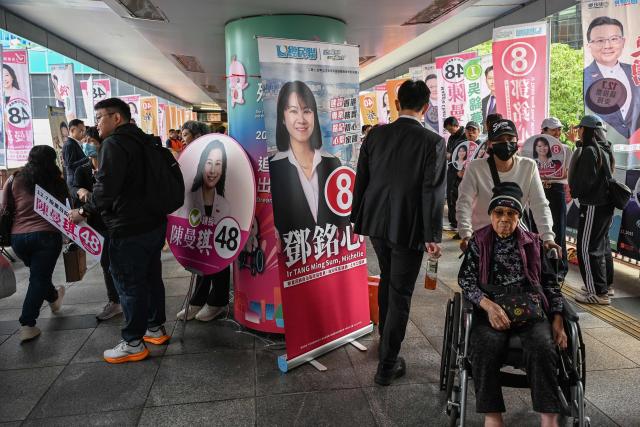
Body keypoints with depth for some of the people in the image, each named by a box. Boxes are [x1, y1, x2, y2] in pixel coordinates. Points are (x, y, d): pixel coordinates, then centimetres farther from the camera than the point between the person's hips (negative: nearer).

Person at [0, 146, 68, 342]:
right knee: (39, 278, 2)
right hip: (47, 235, -3)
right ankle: (27, 325, -2)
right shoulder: (57, 182, 4)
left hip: (17, 237, 3)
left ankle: (53, 298, 48)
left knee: (38, 274, 24)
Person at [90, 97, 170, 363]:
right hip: (155, 224, 9)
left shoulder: (114, 144, -15)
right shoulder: (143, 142, 14)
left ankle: (133, 344, 13)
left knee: (129, 284, 2)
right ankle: (156, 328, 31)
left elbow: (106, 188, -24)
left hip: (129, 231, -9)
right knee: (151, 277, 18)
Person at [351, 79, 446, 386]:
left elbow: (361, 180, 2)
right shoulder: (433, 142, -12)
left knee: (387, 280, 26)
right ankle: (387, 365, 14)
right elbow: (432, 192, -15)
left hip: (376, 222, 5)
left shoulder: (376, 135, -1)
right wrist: (432, 236, -9)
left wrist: (357, 219, 12)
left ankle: (386, 338, 45)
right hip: (409, 228, -4)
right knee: (400, 294, 6)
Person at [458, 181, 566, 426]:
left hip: (531, 309, 2)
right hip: (491, 309, -1)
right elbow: (465, 279, 4)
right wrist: (489, 306, -13)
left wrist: (557, 320, 4)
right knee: (486, 348, -32)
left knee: (543, 348, -30)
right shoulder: (479, 242, 14)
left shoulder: (532, 243, 20)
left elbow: (550, 282, 18)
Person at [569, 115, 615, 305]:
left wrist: (574, 191, -1)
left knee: (587, 248, -6)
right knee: (602, 245, 19)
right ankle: (606, 284, 30)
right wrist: (576, 190, 14)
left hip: (593, 206, -10)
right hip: (606, 204, 10)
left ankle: (598, 293, -3)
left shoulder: (589, 151, -16)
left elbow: (585, 182, -19)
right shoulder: (605, 150, 12)